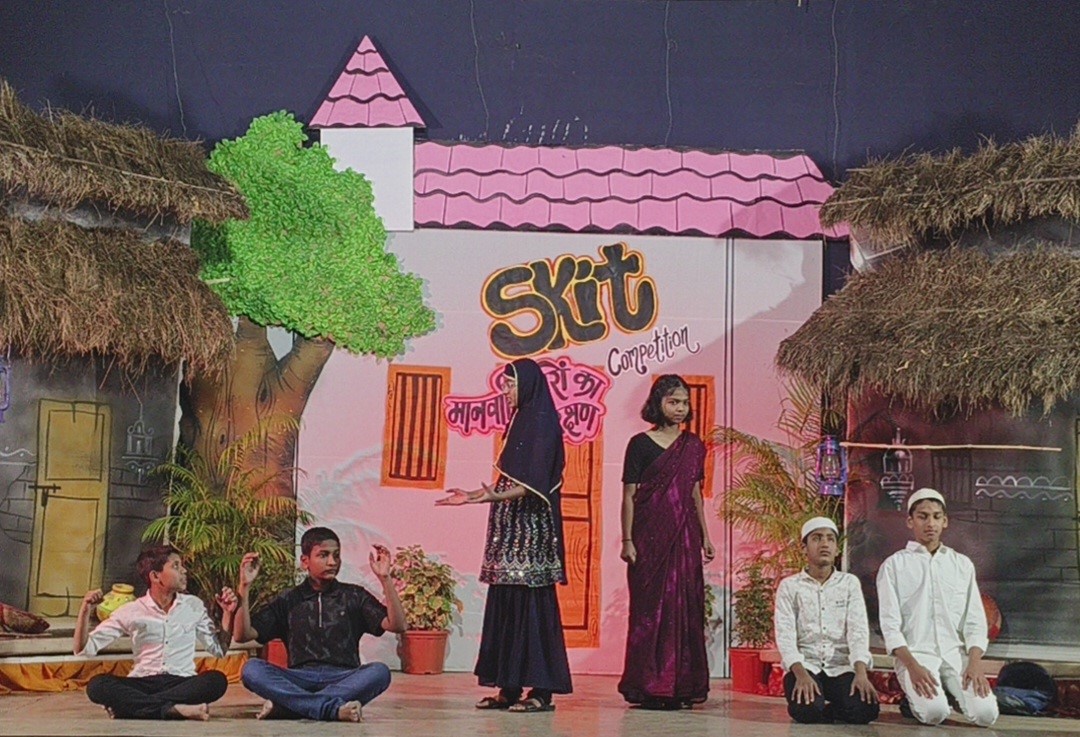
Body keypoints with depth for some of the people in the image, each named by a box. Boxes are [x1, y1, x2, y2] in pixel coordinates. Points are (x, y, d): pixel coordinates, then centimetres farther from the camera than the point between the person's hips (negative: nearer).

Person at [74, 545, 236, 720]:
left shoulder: (194, 606, 10)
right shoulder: (131, 612, 5)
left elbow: (218, 650, 14)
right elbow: (84, 650, 3)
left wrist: (228, 613, 2)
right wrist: (85, 610, -12)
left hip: (182, 684, 1)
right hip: (142, 685, -1)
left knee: (216, 680, -32)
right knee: (97, 684, -29)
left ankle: (131, 705, -32)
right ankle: (174, 709, -38)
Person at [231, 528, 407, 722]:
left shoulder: (354, 596, 14)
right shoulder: (288, 601, 14)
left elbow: (397, 625, 1)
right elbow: (242, 635, 7)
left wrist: (384, 578, -7)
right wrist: (245, 588, -4)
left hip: (344, 680, 0)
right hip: (300, 680, 0)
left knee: (379, 672, -32)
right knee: (251, 669, -26)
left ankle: (286, 705, -33)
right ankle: (335, 708, -38)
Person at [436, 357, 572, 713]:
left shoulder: (542, 423, -10)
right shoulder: (520, 421, 17)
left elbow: (534, 483, -19)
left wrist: (494, 496, -31)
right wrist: (474, 495, 22)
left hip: (532, 528, -9)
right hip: (509, 527, 9)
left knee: (532, 603, -8)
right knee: (504, 603, 8)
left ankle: (542, 690, -5)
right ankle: (509, 687, 12)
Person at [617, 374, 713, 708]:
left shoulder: (694, 446, 11)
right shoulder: (640, 444, -2)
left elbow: (695, 493, 16)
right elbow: (629, 495, -3)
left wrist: (705, 536, 14)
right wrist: (627, 540, -8)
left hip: (684, 536, 4)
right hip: (650, 534, -4)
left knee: (685, 606, 3)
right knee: (650, 606, -2)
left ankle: (681, 685, 10)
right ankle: (648, 686, 4)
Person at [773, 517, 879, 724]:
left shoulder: (850, 583, 9)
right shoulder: (789, 586, 5)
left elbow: (858, 630, -2)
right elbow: (785, 633, -6)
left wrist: (861, 673, -20)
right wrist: (801, 674, -24)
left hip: (842, 667, 2)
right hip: (804, 665, -2)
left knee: (865, 709, -28)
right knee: (808, 710, -33)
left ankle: (825, 709, 2)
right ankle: (810, 701, 3)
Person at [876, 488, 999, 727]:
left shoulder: (962, 564, 13)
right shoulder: (894, 565, 3)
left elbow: (975, 620, 8)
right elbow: (890, 624, -5)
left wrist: (975, 662, -11)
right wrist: (913, 667, -19)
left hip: (957, 653, 3)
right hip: (915, 653, -3)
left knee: (986, 713, -20)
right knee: (935, 712, -29)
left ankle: (952, 691, 12)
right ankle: (916, 699, 6)